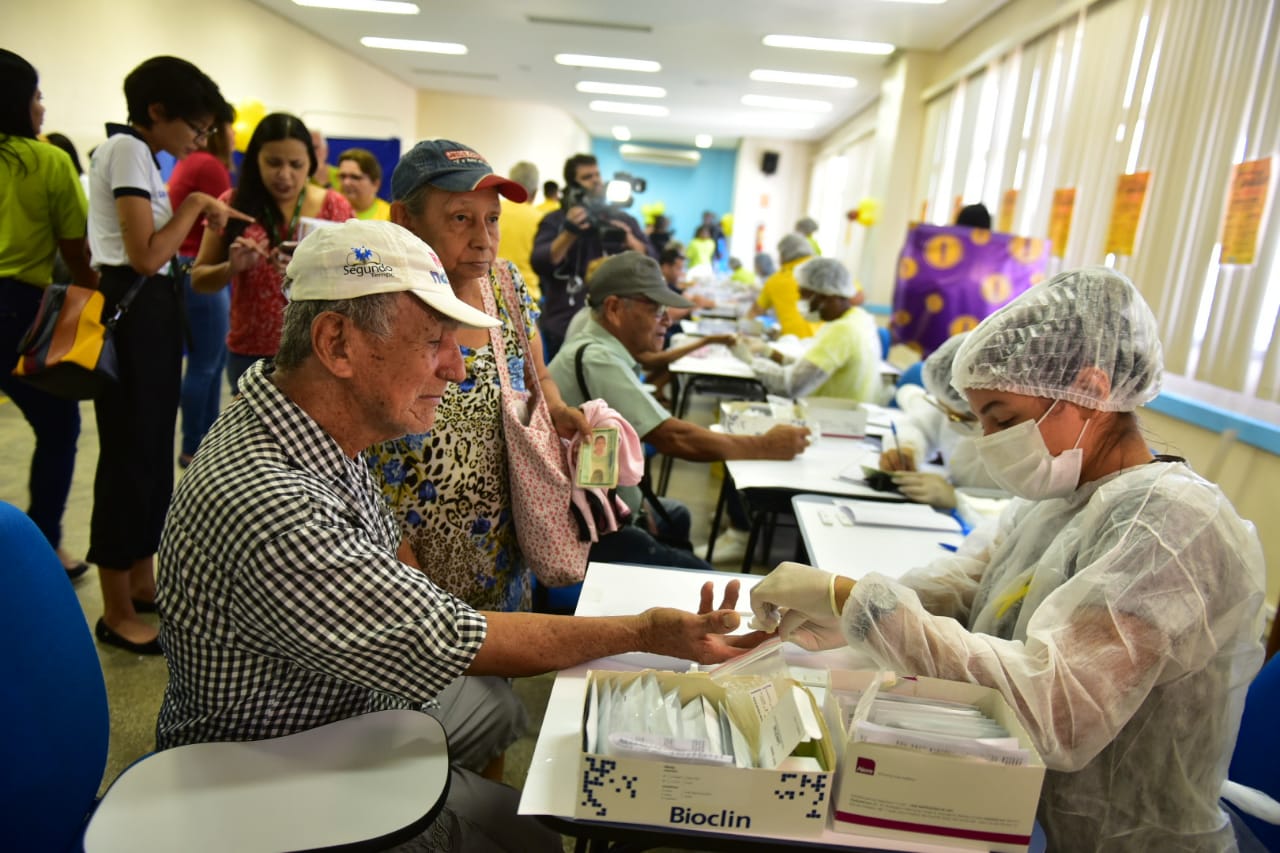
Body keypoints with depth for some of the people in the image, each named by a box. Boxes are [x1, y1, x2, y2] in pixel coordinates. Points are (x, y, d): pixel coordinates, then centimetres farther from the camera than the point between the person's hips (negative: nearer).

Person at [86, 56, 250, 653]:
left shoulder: (137, 153, 17)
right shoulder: (127, 150, -13)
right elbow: (146, 256, -22)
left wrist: (209, 214, 12)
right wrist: (193, 206, -11)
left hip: (148, 309, 10)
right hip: (130, 310, -10)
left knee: (153, 449, 14)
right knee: (130, 453, -4)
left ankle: (143, 582, 26)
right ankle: (117, 614, 8)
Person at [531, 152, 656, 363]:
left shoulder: (623, 221, 13)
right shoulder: (554, 221, 5)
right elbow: (540, 265, -11)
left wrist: (630, 241, -16)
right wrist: (569, 234, -25)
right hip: (564, 329, -2)